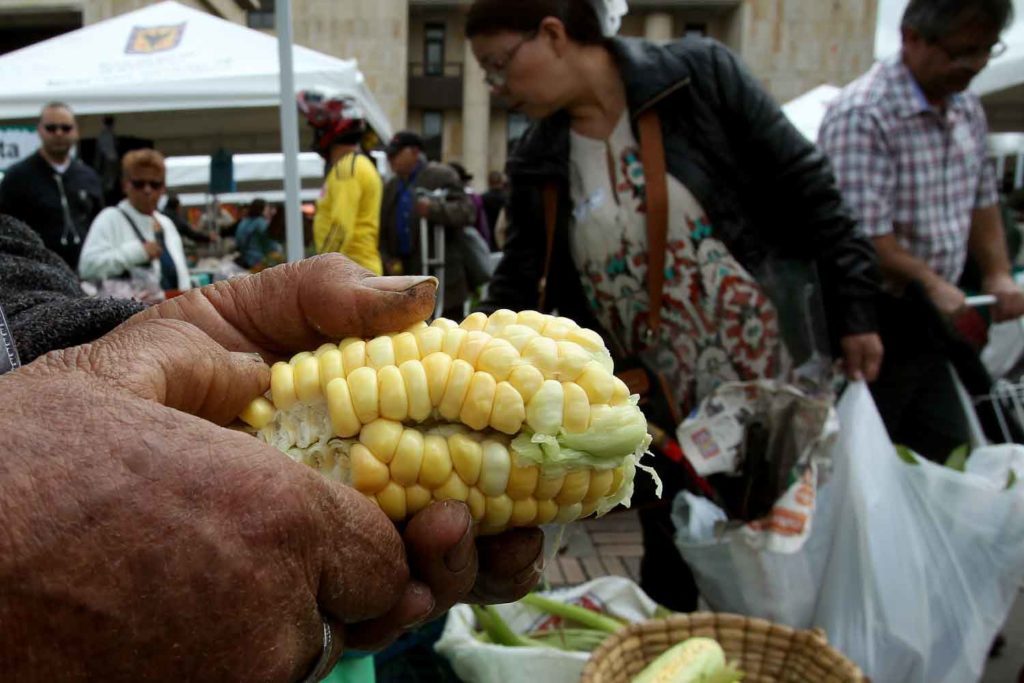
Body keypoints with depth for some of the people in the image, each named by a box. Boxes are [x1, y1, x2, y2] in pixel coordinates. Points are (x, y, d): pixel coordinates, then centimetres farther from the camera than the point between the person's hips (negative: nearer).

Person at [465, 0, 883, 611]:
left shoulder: (701, 74, -10)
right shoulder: (538, 167, 0)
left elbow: (805, 191, -7)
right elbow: (515, 293, 4)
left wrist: (854, 314, -7)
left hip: (779, 384, -2)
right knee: (670, 577, 15)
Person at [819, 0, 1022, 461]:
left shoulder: (967, 110, 10)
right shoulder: (862, 116, -20)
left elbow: (983, 201, 20)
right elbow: (862, 237, -25)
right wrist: (931, 282, -17)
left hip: (932, 319, 8)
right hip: (876, 322, -8)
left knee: (950, 461, 16)